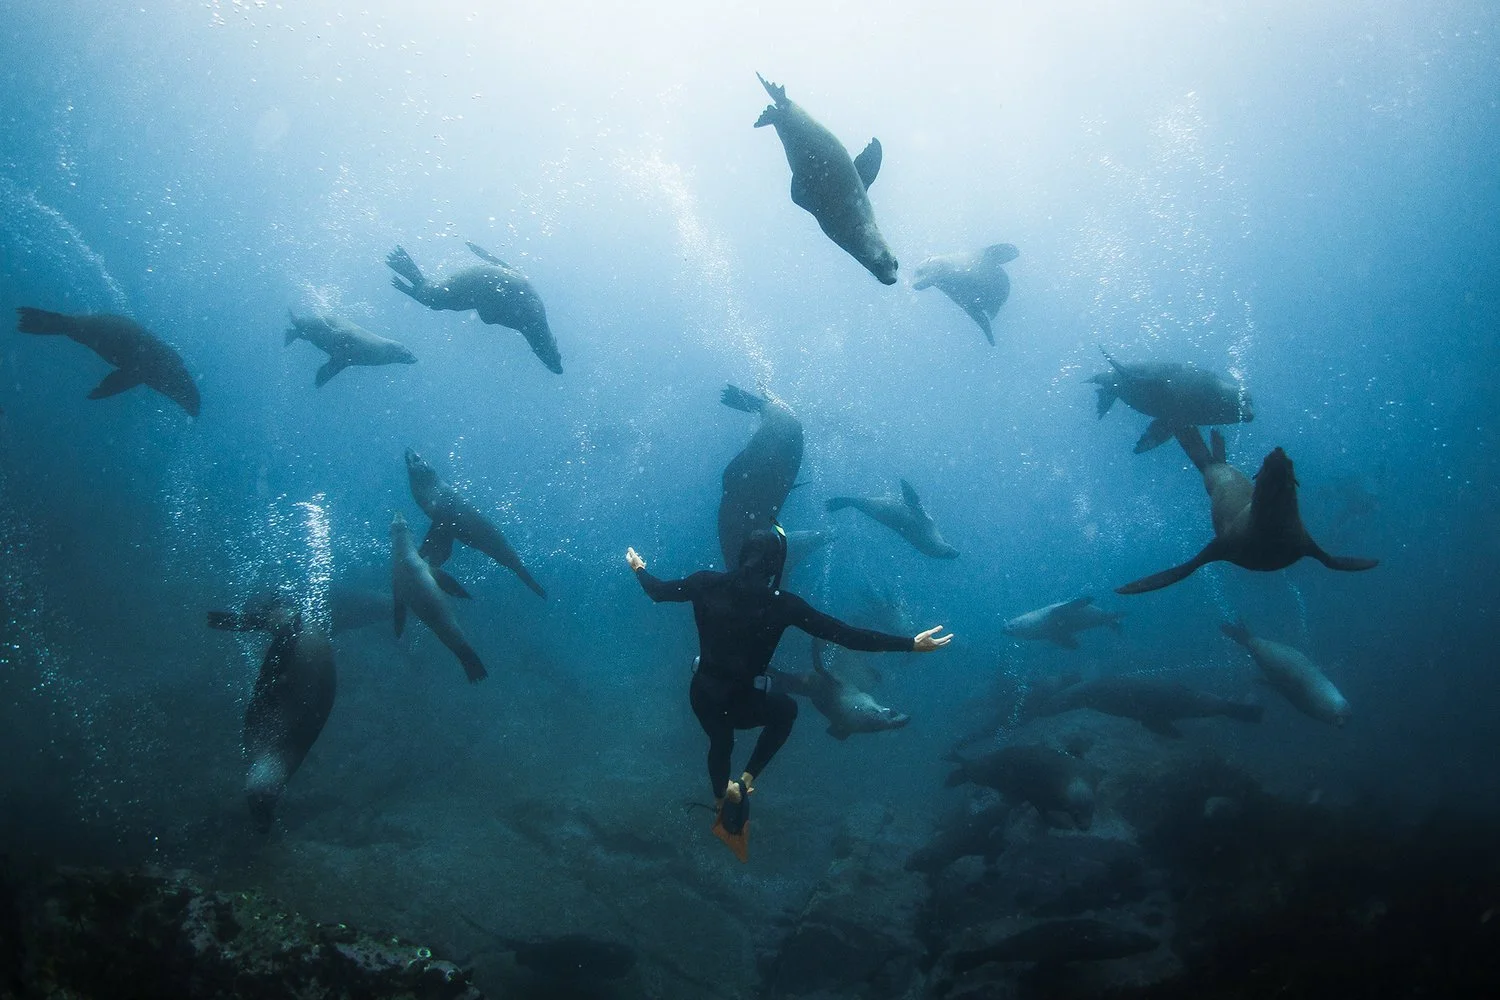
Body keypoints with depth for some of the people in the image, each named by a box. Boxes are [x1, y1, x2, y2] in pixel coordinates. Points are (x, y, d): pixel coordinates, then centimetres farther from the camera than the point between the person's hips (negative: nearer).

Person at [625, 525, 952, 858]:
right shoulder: (782, 604, -18)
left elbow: (657, 591, 7)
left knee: (720, 742, 35)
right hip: (741, 703, -3)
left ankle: (721, 808, 55)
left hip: (702, 694, 3)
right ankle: (745, 780, 21)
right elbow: (848, 635, -17)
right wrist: (911, 644, -13)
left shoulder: (707, 583, -11)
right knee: (786, 710, 30)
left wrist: (638, 568, 29)